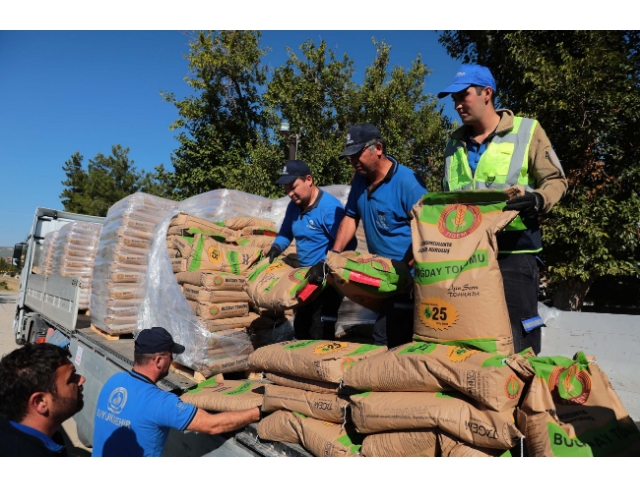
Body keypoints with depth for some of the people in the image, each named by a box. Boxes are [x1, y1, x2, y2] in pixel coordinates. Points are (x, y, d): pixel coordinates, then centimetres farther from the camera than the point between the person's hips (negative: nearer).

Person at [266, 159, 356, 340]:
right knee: (301, 328, 20)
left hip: (328, 280, -8)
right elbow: (285, 233, 17)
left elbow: (348, 244, -26)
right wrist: (276, 248, -4)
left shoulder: (329, 207, -23)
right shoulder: (294, 206, 3)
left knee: (320, 334, -5)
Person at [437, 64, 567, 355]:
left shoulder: (526, 130, 1)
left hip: (513, 251, -4)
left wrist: (538, 200, -18)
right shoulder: (455, 143, 15)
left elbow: (556, 180, 2)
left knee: (517, 343, 0)